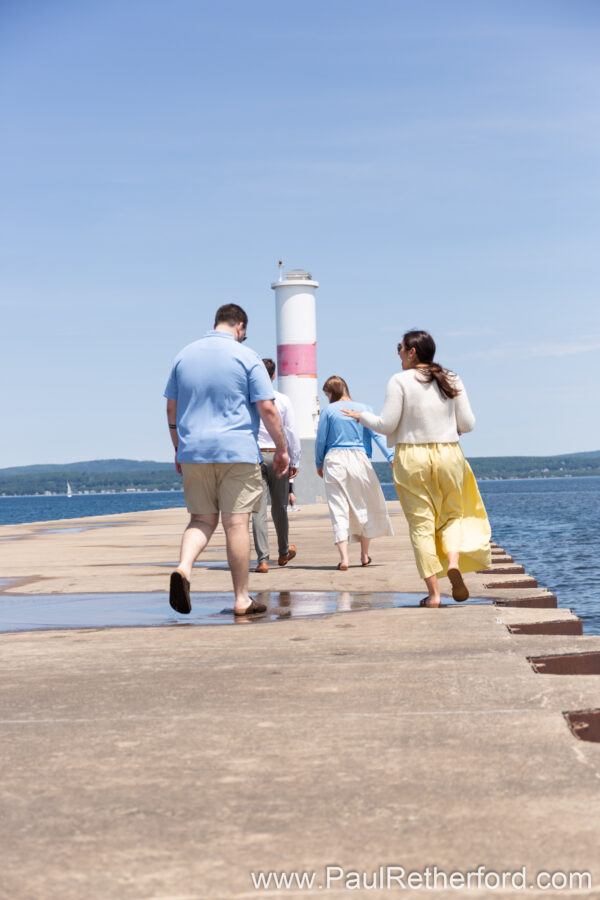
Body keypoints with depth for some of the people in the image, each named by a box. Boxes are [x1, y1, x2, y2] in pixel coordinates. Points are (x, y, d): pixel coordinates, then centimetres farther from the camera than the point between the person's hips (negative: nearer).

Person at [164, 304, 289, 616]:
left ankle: (183, 568, -15)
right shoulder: (246, 356, -4)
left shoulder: (184, 355, 10)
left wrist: (178, 448, 24)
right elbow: (267, 408, -8)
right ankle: (241, 599, 5)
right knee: (236, 523, 0)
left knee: (202, 519, 12)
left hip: (193, 451, 4)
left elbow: (171, 408, 15)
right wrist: (281, 448, 2)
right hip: (237, 451, -4)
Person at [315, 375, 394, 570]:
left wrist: (319, 464, 14)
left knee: (338, 509, 0)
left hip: (334, 459, -2)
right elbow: (377, 435, -2)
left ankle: (344, 557, -9)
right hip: (359, 459, 2)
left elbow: (321, 440, 2)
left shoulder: (328, 410, 0)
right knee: (365, 507, 15)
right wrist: (390, 457, -5)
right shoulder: (363, 408, 6)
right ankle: (364, 555, 23)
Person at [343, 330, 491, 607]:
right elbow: (467, 424, 4)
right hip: (448, 454, 3)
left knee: (421, 524, 2)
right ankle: (453, 562, -11)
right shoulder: (452, 380, 5)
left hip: (411, 457, -3)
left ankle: (433, 592, -1)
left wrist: (361, 416, 10)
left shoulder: (400, 381, -6)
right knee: (451, 515, 18)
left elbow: (387, 425, -7)